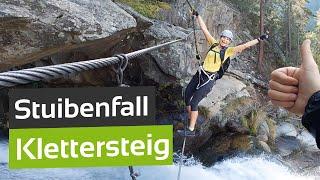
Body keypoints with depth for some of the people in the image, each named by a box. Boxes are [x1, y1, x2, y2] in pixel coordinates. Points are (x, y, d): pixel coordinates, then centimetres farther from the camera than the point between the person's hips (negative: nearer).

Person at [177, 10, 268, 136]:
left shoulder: (229, 51, -5)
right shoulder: (214, 44, 6)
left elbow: (245, 46, -12)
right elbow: (204, 29, 10)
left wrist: (259, 40, -18)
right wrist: (197, 16, 12)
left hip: (209, 80, -6)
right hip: (200, 74, 6)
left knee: (194, 102, -11)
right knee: (187, 97, 10)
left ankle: (191, 130, -4)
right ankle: (191, 122, 27)